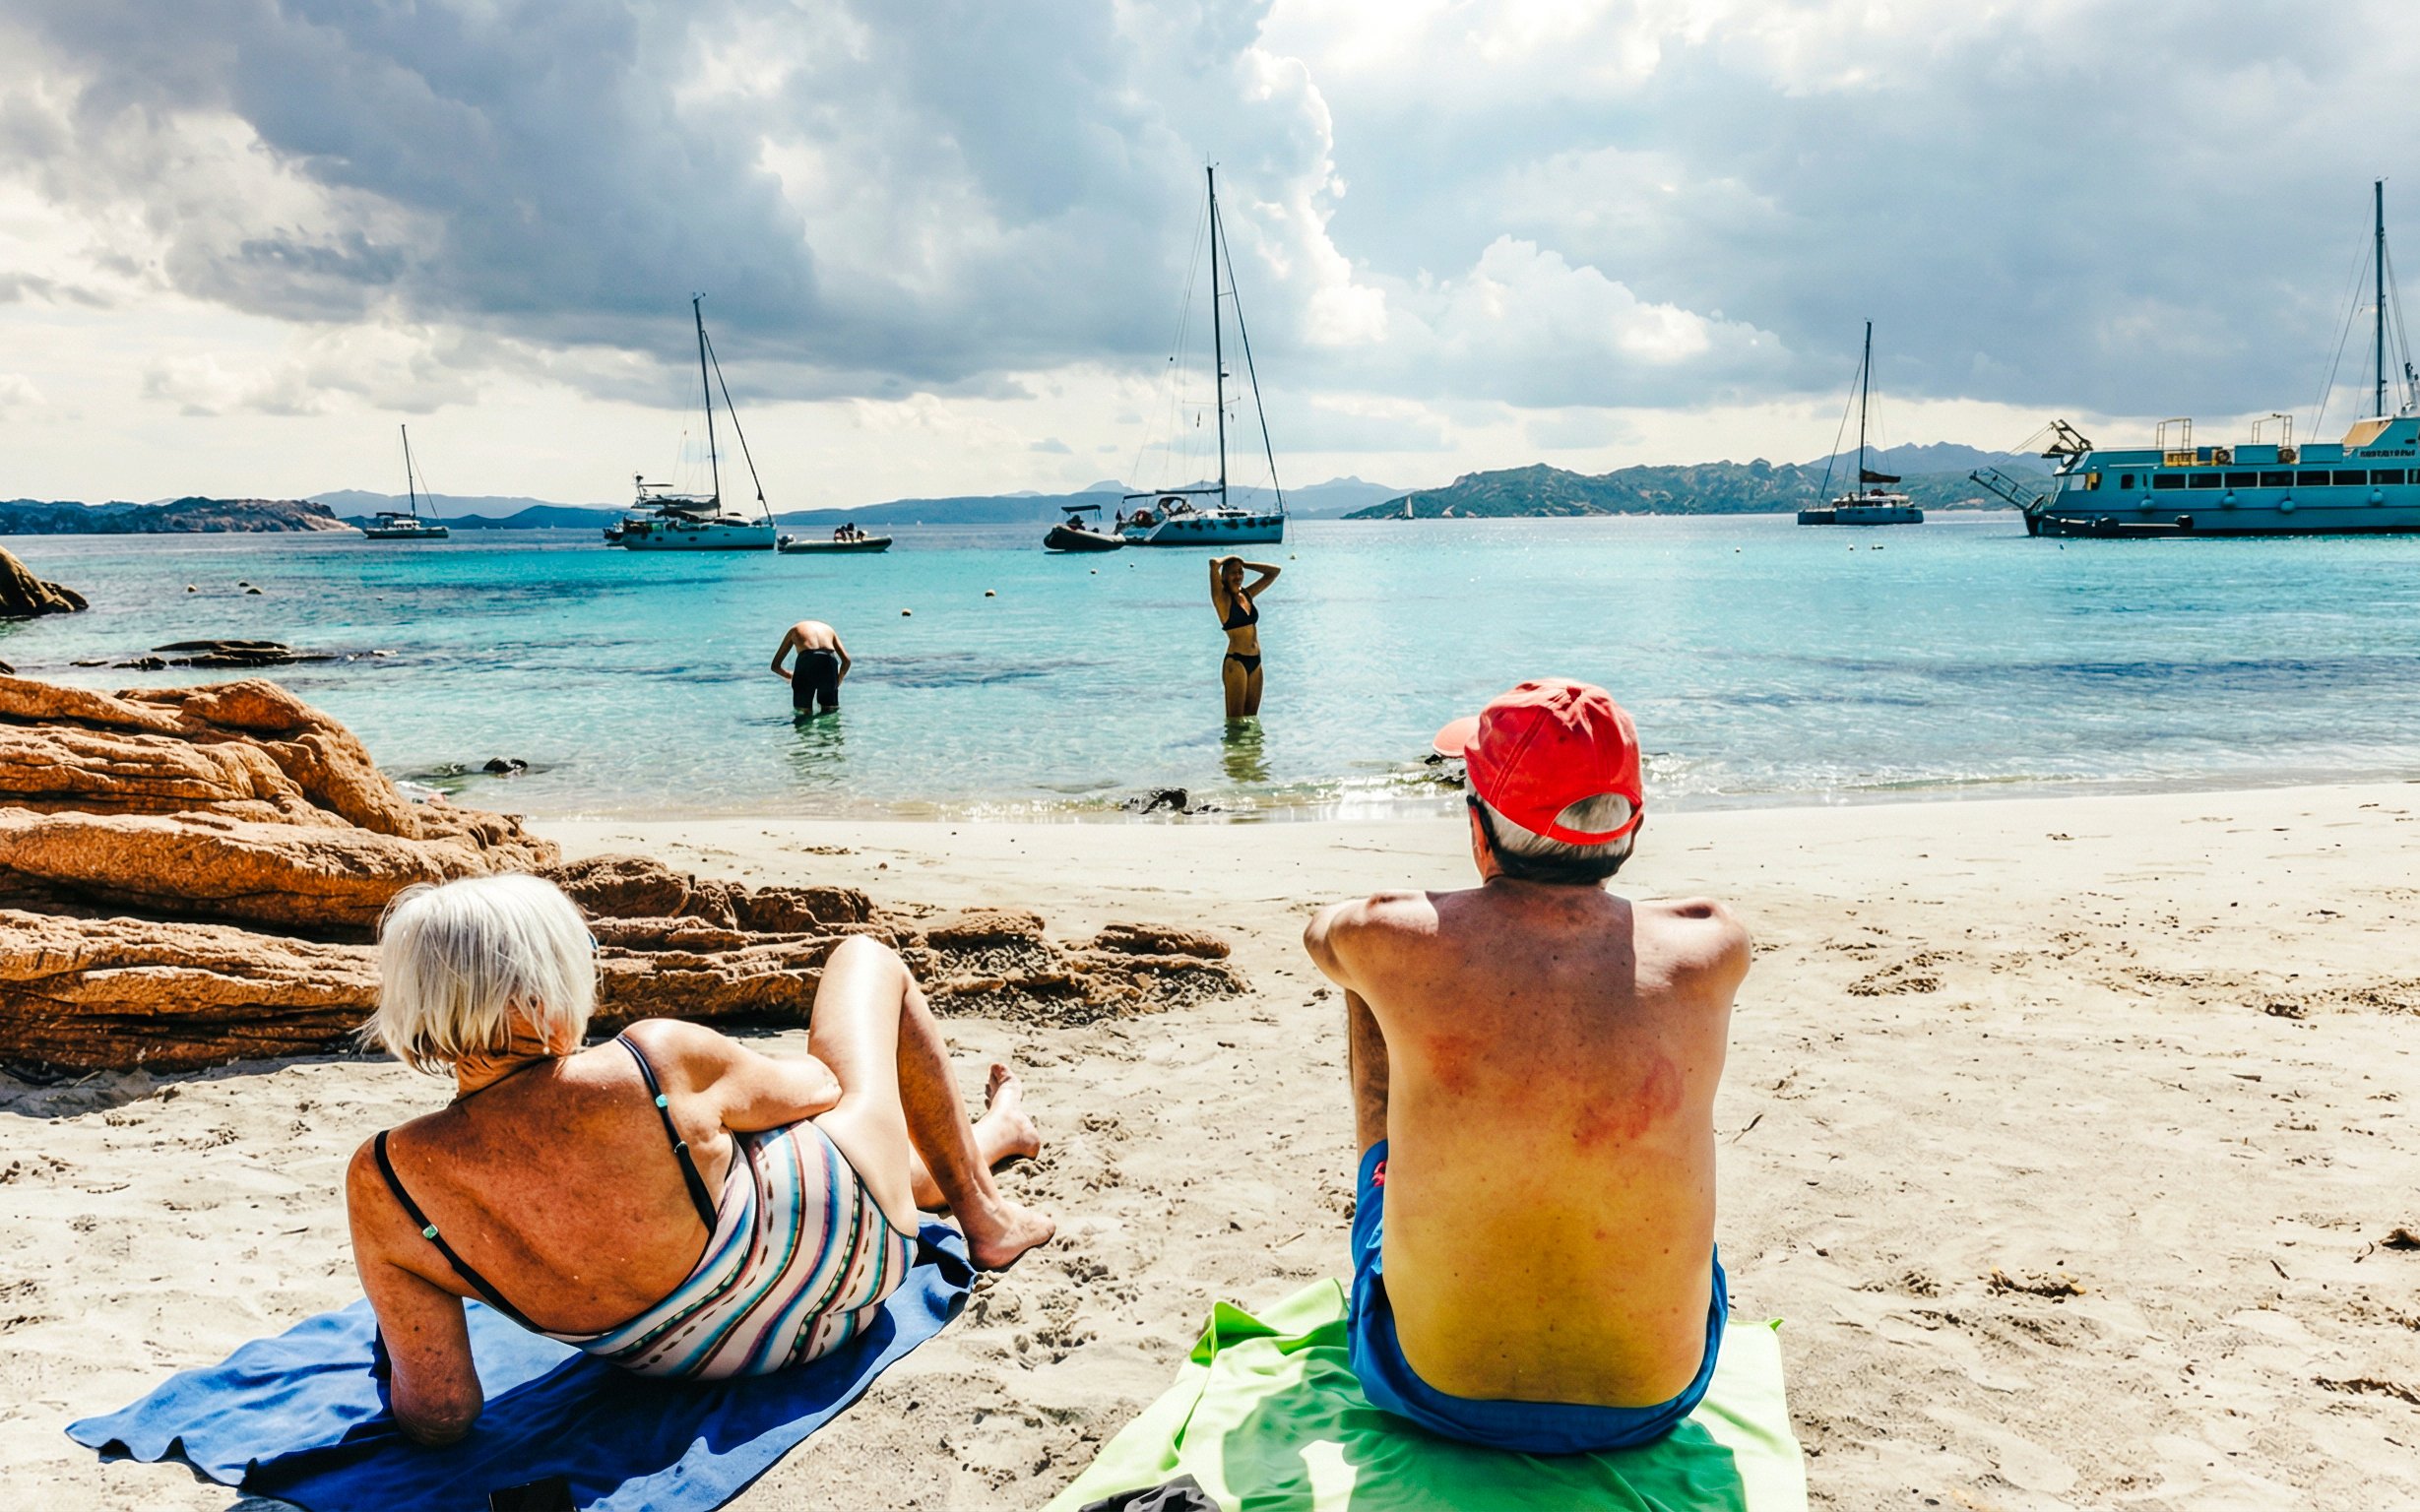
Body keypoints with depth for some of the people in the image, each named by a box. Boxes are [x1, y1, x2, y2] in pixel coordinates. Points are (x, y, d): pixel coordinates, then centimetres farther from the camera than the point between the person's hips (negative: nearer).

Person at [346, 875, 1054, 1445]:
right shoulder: (658, 1065, -35)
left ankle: (985, 1142, 60)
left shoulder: (384, 1184, -26)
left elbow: (439, 1414, -18)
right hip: (839, 1253, -4)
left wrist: (397, 1360, 5)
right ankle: (982, 1209, 34)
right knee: (867, 958, 16)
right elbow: (820, 1086, -11)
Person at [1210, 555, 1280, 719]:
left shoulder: (1247, 594, 12)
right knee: (1235, 719, -4)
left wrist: (1244, 564, 12)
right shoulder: (1223, 598, -6)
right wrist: (1226, 560, 1)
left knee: (1251, 717, 10)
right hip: (1236, 662, -7)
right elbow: (1214, 563, -21)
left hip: (1255, 662, 7)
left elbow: (1273, 572, 19)